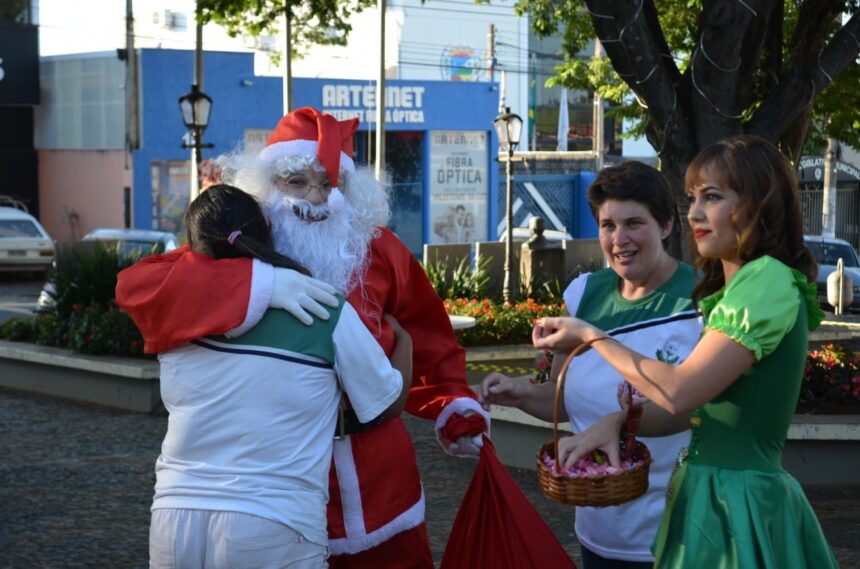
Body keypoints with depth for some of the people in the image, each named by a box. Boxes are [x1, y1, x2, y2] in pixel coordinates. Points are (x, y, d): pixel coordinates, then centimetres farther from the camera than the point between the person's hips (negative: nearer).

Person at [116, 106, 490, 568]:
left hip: (374, 471, 2)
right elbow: (136, 286, -24)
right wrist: (261, 284, -31)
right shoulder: (240, 247, -7)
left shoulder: (376, 248, 1)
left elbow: (424, 334, 16)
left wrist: (452, 406, 7)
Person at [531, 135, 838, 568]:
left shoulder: (768, 281, -16)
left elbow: (680, 392, -22)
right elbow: (695, 408, 13)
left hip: (736, 502, -9)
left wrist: (592, 337, -11)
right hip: (718, 494, 9)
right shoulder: (738, 287, 15)